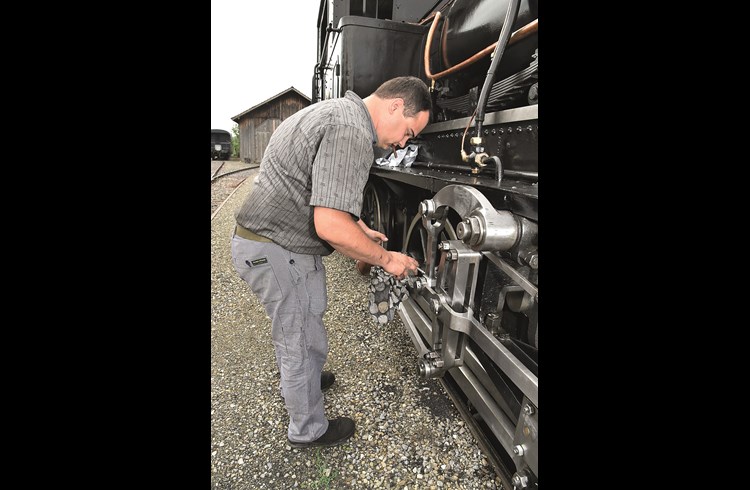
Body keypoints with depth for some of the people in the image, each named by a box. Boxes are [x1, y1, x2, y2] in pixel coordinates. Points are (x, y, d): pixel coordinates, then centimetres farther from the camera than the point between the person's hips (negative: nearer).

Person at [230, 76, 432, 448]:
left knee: (291, 329, 29)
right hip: (277, 254, -10)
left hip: (260, 240, 10)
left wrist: (360, 228, 18)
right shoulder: (352, 132, -25)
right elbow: (330, 227, -30)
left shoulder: (336, 112, 11)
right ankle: (308, 430, 32)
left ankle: (295, 381, 55)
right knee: (305, 343, 8)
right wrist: (385, 258, -16)